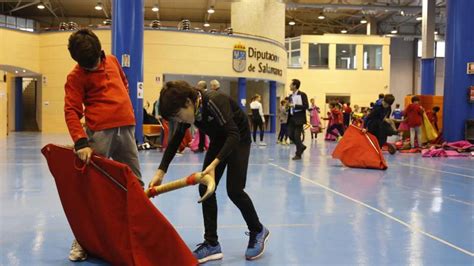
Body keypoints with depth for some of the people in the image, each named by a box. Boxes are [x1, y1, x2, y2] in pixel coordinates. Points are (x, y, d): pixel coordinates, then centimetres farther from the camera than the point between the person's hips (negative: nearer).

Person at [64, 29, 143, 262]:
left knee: (135, 183, 8)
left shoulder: (112, 61, 12)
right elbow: (71, 111, -13)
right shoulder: (76, 76, -4)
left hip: (126, 127, 5)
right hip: (100, 131, -5)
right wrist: (80, 142, -25)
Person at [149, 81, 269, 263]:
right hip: (219, 140, 7)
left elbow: (234, 135, -39)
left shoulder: (214, 102, -36)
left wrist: (214, 164, -50)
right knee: (205, 189, -4)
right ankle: (212, 244, 2)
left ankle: (258, 232, 14)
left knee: (234, 190, -11)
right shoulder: (188, 110, -12)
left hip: (239, 138, -7)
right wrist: (161, 172, -9)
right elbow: (176, 141, -3)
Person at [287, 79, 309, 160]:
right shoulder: (291, 96, 13)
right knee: (290, 134, 4)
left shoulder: (302, 95, -8)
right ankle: (301, 147, 26)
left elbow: (306, 106, -15)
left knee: (297, 136, -6)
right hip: (292, 117, 7)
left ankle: (298, 154, 6)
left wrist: (295, 105, -20)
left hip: (299, 118, -7)